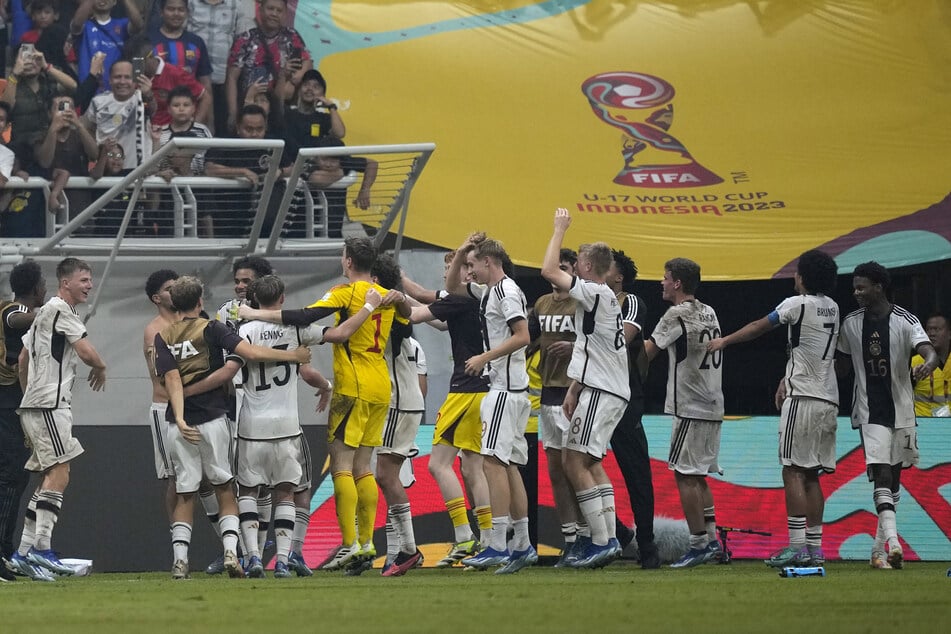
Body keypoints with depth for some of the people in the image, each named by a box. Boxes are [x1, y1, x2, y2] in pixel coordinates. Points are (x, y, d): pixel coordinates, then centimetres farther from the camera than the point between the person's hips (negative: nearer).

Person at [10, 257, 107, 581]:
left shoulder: (44, 312, 23)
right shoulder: (61, 310, -8)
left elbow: (22, 360, 28)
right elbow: (87, 352, -16)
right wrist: (101, 369, 4)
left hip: (33, 403, 10)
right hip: (50, 403, -10)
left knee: (51, 476, 10)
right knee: (59, 472, -15)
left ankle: (24, 552, 7)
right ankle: (41, 546, -24)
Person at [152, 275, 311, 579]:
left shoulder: (163, 338, 4)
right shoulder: (210, 329, -4)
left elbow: (172, 379, -7)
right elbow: (250, 352, -14)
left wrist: (180, 419, -16)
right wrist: (292, 356, -5)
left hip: (179, 425, 2)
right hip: (212, 419, -2)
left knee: (185, 494, 7)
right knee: (224, 487, 8)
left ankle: (179, 560, -3)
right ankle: (230, 551, -9)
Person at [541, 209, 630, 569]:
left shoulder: (595, 293, -12)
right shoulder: (605, 300, 18)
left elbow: (549, 271, -19)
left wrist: (560, 231, -9)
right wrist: (574, 390, 24)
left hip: (601, 392, -10)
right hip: (609, 390, 10)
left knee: (575, 462, -10)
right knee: (591, 463, 15)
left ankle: (601, 541, -14)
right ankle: (609, 539, 11)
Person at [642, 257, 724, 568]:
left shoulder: (677, 314, -11)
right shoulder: (709, 313, 13)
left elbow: (647, 352, -7)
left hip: (691, 408, -8)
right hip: (714, 406, 8)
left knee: (685, 474, -5)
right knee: (698, 475, 14)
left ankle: (698, 544, -8)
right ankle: (711, 540, 12)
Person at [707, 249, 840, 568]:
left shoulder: (798, 304, -8)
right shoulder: (832, 308, 13)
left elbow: (759, 327, 5)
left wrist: (724, 341, 20)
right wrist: (788, 381, 27)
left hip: (803, 399, -7)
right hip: (829, 400, 7)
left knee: (794, 471, -7)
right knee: (812, 475, 9)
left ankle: (797, 547, -13)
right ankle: (815, 548, 7)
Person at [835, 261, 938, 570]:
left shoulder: (905, 321, -7)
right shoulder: (851, 323, 2)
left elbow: (930, 352, -21)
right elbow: (841, 364, 15)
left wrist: (927, 365, -44)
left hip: (901, 410, 0)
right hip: (870, 413, 0)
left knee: (894, 477, 10)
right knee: (881, 474, -17)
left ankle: (879, 549, 23)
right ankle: (893, 543, -29)